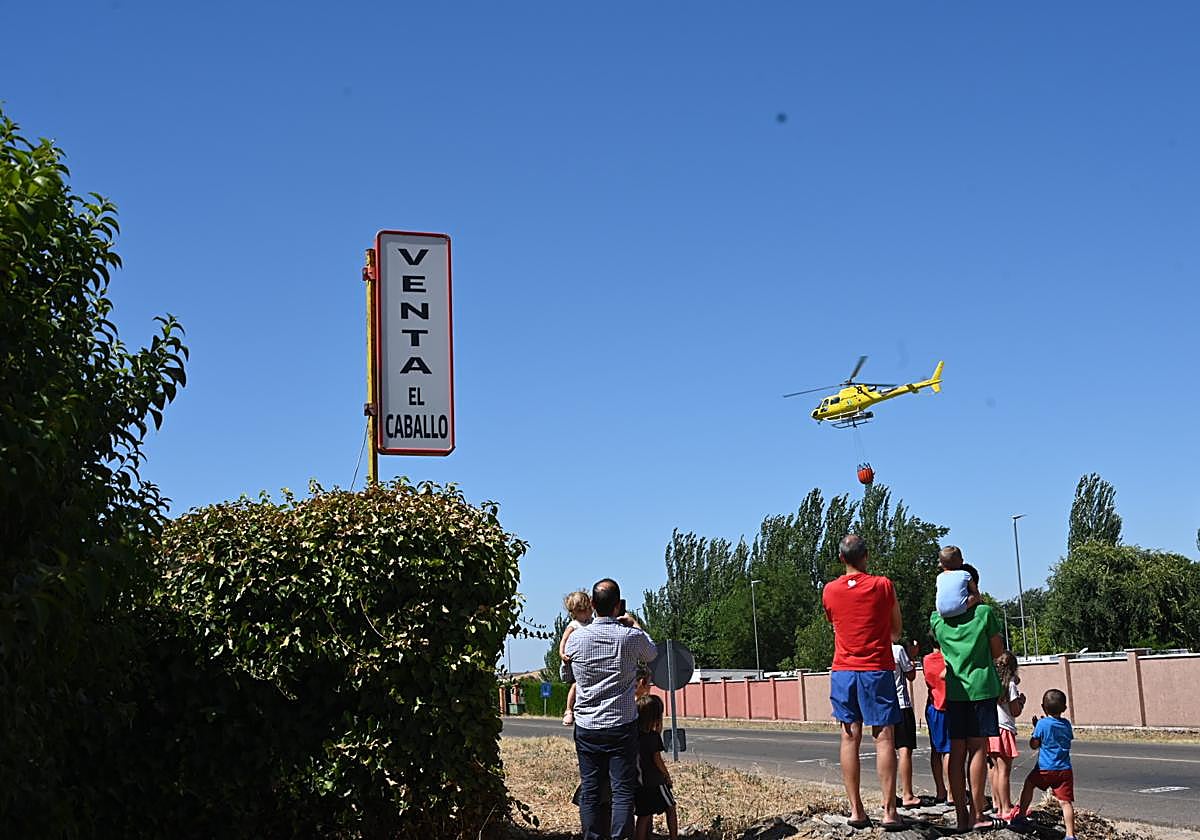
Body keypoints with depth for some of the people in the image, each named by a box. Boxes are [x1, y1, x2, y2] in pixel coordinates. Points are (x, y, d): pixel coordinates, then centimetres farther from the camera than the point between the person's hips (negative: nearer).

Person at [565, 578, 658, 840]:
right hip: (622, 725, -2)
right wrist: (634, 624, 26)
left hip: (586, 727, 2)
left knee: (589, 791, 8)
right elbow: (653, 654, 15)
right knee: (623, 790, 1)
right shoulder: (631, 637, -9)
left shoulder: (576, 638, -4)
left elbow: (566, 673, 15)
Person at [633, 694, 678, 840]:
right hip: (655, 781, -5)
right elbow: (657, 759, -10)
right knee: (670, 809, 13)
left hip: (638, 783, 5)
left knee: (644, 816, 10)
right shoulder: (653, 735, -12)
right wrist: (667, 774, 3)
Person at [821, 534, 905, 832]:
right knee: (884, 738, -2)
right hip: (877, 669, -3)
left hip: (843, 670, 3)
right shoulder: (883, 586, -3)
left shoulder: (829, 590, 4)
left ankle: (856, 810, 4)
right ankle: (889, 811, -6)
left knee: (850, 738, 5)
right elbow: (896, 632, 8)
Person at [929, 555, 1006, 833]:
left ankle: (962, 816, 5)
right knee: (978, 749, -1)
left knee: (957, 752, 4)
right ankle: (977, 815, 0)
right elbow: (998, 651, 2)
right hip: (981, 687, -3)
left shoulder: (937, 617, 4)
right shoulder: (984, 612, -5)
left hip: (953, 690, 3)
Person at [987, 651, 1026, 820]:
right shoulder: (1010, 684, -8)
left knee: (996, 768, 16)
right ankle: (1006, 810, -4)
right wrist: (1021, 700, 13)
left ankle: (997, 804, 24)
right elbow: (1015, 712, -6)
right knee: (1004, 770, -5)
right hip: (1004, 729, -7)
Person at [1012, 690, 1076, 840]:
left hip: (1045, 768, -3)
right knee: (1065, 801, -2)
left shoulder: (1042, 724, -6)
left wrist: (1035, 726, 12)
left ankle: (1021, 816, 26)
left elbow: (1033, 745, -1)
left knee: (1029, 784, 22)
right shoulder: (1067, 724, 7)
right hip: (1065, 770, 3)